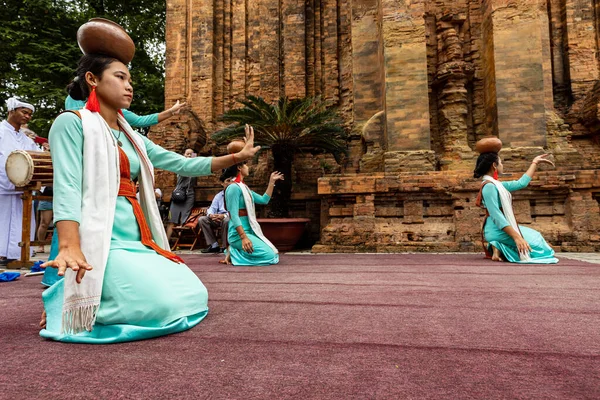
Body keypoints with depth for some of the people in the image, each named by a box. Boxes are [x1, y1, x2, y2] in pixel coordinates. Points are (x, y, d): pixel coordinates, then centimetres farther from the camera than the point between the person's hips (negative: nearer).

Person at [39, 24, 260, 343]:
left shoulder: (132, 137, 19)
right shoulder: (72, 123, -2)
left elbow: (183, 164, 18)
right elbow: (67, 187, -15)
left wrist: (236, 156, 14)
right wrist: (70, 247, -29)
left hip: (138, 241, 8)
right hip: (100, 243, -7)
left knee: (195, 297, 0)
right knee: (163, 306, -25)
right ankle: (68, 300, 1)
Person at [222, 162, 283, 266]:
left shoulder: (244, 187, 16)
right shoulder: (234, 188, -13)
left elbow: (264, 200, 18)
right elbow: (234, 215, -20)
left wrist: (272, 181, 19)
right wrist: (243, 237, -28)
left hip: (249, 231, 9)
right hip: (239, 233, -9)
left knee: (272, 253, 6)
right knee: (269, 256, -19)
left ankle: (236, 250, 7)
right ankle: (234, 253, -5)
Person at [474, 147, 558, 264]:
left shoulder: (496, 184, 12)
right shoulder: (489, 186, -18)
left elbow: (521, 183, 21)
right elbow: (496, 215, -24)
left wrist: (535, 163, 29)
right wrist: (516, 236, -27)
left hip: (504, 227, 9)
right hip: (497, 230, -9)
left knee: (535, 236, 23)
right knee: (536, 243, 0)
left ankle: (499, 247, 7)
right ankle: (499, 248, -5)